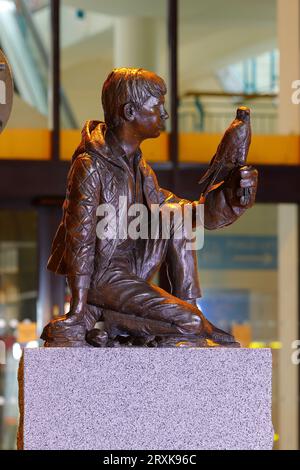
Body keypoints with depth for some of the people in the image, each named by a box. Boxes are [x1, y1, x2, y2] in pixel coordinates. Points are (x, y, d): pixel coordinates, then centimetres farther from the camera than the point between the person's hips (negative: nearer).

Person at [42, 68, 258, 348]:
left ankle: (186, 302, -1)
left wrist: (228, 193, -9)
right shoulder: (90, 167, -17)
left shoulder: (138, 166, 9)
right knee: (188, 321, -16)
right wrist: (78, 312, -21)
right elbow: (80, 241, -19)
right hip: (101, 274, -9)